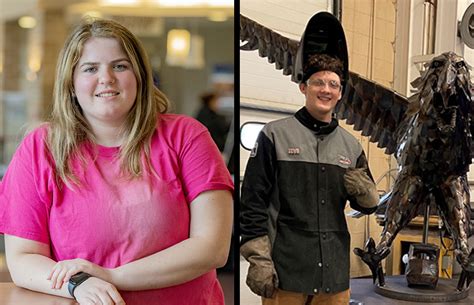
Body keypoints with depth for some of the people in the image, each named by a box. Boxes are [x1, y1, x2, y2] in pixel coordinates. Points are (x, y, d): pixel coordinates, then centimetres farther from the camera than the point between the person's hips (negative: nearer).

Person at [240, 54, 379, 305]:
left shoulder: (351, 145, 12)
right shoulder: (276, 134, -1)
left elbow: (369, 205, 17)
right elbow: (253, 201, -4)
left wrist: (365, 191, -6)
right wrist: (258, 259, -11)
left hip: (335, 274, 4)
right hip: (285, 272, -4)